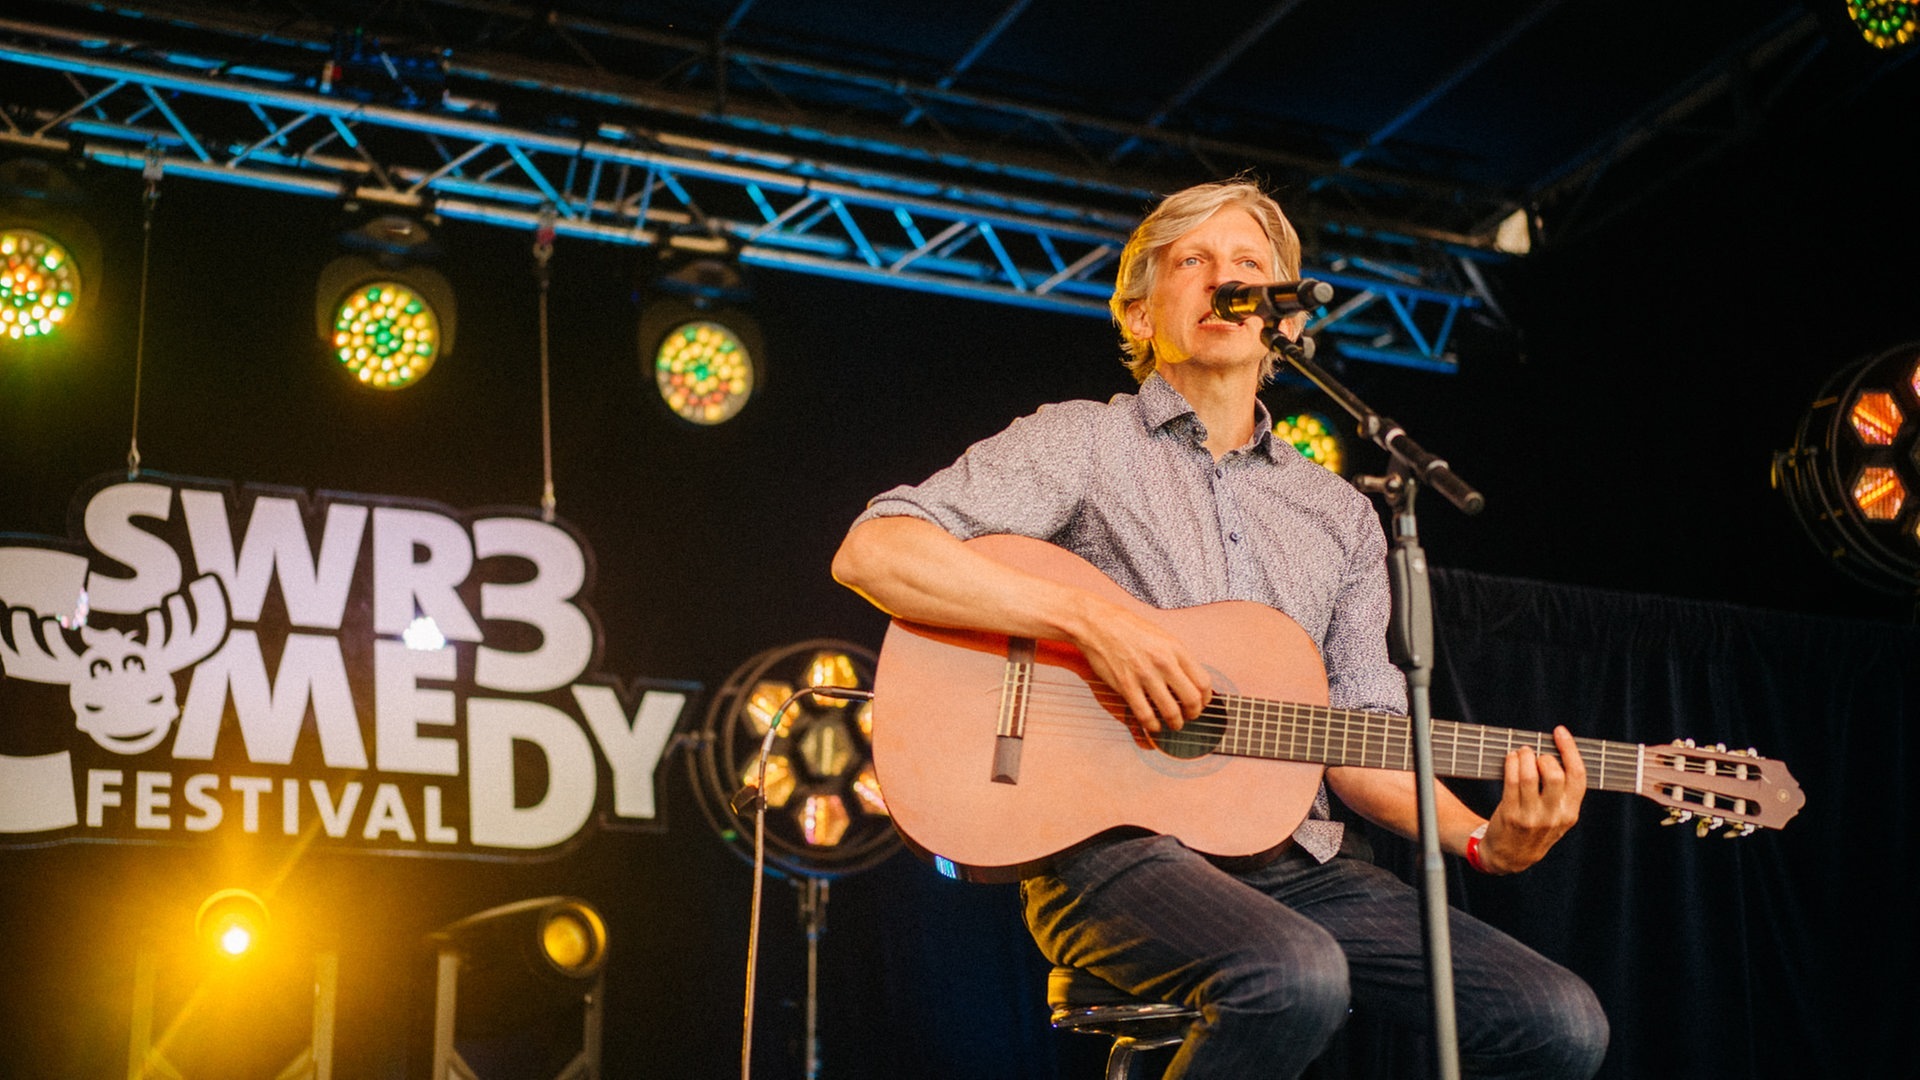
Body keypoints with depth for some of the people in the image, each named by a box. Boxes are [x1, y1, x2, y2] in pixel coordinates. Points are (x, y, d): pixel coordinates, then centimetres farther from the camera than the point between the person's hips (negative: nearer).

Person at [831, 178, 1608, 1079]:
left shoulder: (1341, 515, 20)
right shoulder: (1081, 444, 4)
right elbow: (870, 552, -9)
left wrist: (1482, 839, -4)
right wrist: (1090, 621, -18)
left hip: (1293, 860, 5)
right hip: (1113, 842, -5)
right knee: (1296, 978, -37)